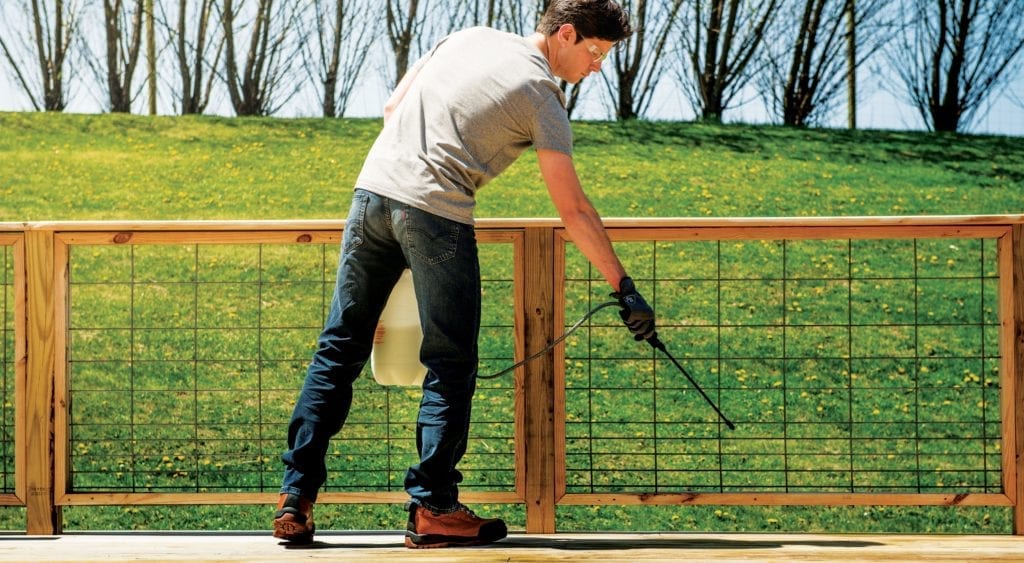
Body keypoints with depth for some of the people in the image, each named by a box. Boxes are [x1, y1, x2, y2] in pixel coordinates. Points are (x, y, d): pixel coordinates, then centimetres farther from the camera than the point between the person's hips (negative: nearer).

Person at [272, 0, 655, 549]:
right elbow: (573, 210, -3)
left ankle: (296, 496, 8)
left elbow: (392, 107, 21)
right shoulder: (541, 96, 0)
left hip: (372, 190, 6)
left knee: (338, 348, 9)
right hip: (436, 215, -6)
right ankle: (432, 508, 3)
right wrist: (624, 289, 1)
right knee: (450, 368, 5)